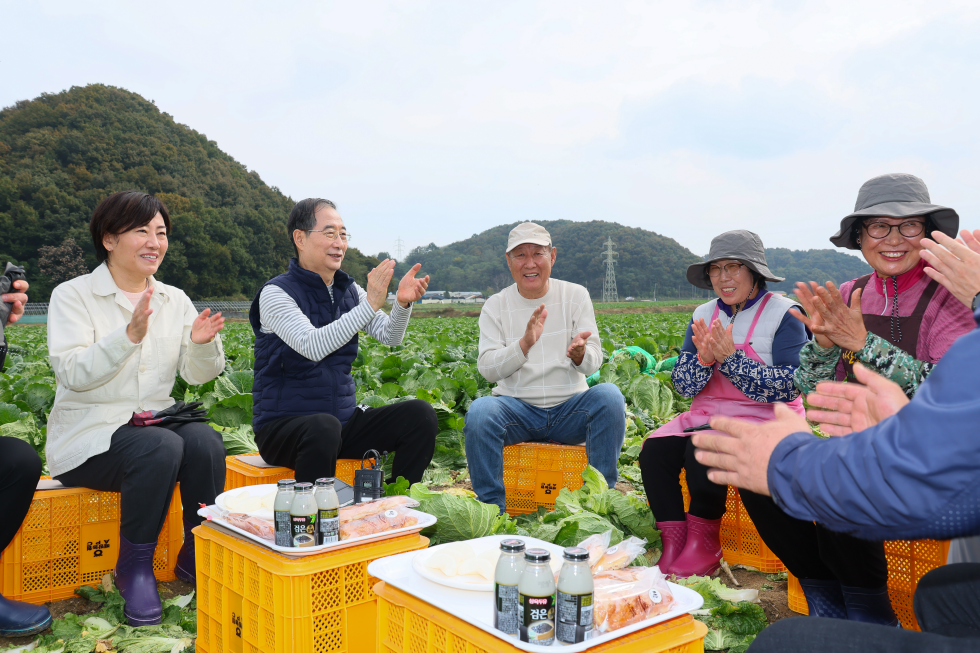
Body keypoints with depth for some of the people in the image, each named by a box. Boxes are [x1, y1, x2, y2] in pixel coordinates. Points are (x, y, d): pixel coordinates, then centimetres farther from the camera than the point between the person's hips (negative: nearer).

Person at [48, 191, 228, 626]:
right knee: (161, 446, -33)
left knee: (205, 440, -28)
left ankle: (197, 557, -10)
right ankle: (134, 566, -12)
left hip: (156, 422, 4)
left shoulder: (174, 299, 10)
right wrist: (130, 335, -30)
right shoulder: (72, 296, -3)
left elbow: (197, 375, 4)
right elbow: (71, 372, -17)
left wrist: (201, 344, -19)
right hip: (89, 435, -4)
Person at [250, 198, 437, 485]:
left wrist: (403, 303, -18)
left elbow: (390, 337, 2)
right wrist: (369, 305, -29)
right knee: (324, 427, -40)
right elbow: (313, 346, -25)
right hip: (283, 426, -6)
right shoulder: (276, 293, -10)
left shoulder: (348, 290, 10)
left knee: (420, 413, -13)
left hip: (344, 419, 6)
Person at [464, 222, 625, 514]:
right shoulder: (495, 306, 4)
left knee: (609, 395, -29)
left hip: (570, 407, 1)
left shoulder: (576, 296, 5)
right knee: (479, 410, -31)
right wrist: (525, 343, -24)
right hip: (517, 408, 0)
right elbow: (487, 369, -6)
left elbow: (594, 363, -2)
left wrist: (581, 354, -28)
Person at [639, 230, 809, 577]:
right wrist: (704, 359, -15)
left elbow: (789, 387, -13)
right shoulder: (704, 314, 11)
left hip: (764, 418, -5)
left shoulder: (783, 313, -4)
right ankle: (673, 544, -13)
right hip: (709, 414, 5)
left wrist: (730, 358, -21)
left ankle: (705, 543, -11)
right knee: (654, 449, -21)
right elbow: (683, 385, 7)